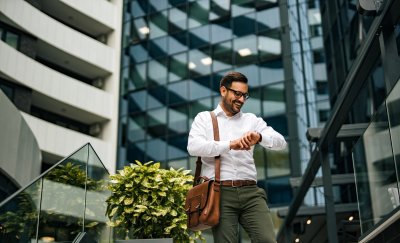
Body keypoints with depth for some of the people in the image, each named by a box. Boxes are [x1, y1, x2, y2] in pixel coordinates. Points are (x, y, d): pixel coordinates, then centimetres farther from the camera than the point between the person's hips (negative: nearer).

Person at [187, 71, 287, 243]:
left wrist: (259, 137, -15)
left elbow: (280, 142, 7)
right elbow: (193, 147, -7)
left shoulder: (252, 120, 19)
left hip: (250, 192, 2)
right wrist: (230, 144, -18)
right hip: (221, 193, -2)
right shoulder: (204, 118, 12)